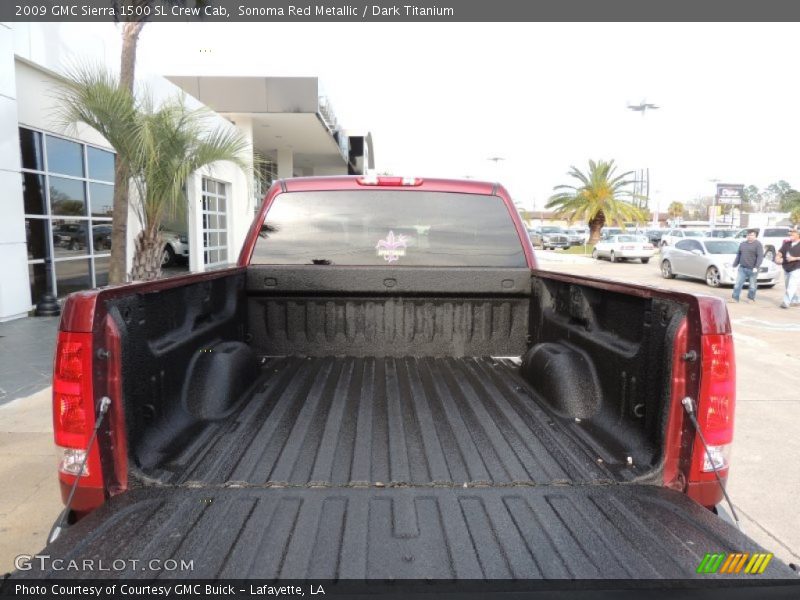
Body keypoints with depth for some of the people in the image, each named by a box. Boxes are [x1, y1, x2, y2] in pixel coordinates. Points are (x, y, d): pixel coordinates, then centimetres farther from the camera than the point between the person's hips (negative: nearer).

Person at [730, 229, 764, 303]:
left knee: (752, 286, 6)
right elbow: (738, 255, 18)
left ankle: (751, 298, 21)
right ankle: (735, 298, 2)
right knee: (738, 284, -1)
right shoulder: (742, 244, 13)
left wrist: (756, 267, -21)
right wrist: (734, 265, 14)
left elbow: (760, 256, -12)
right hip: (742, 268, 4)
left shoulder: (758, 244, -5)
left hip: (752, 269, -4)